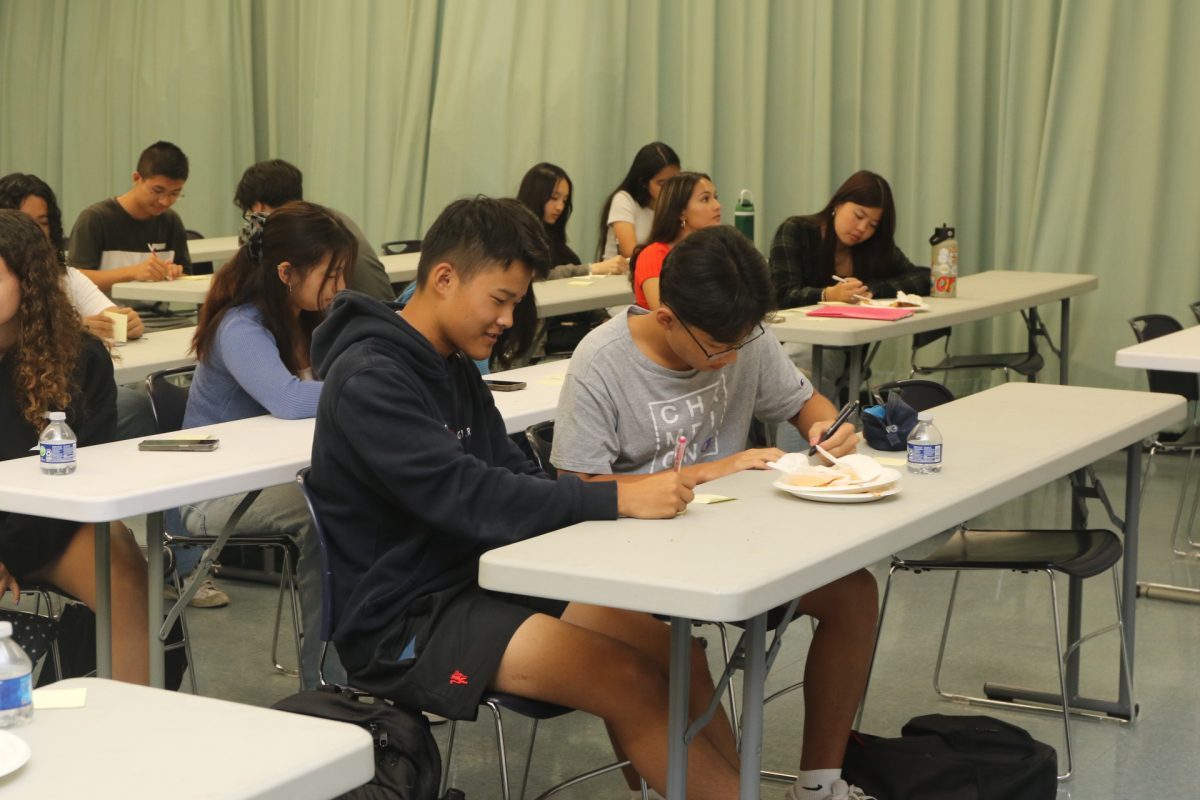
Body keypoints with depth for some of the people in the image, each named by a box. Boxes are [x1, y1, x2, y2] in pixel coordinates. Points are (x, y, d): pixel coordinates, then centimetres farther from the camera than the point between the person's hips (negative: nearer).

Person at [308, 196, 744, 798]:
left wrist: (624, 496, -10)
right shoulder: (370, 381, -18)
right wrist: (618, 501, -29)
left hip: (473, 580, 9)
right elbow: (468, 499, -27)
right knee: (631, 681, -22)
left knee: (677, 655, -5)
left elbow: (511, 475, 9)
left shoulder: (454, 366, 12)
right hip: (401, 621, -9)